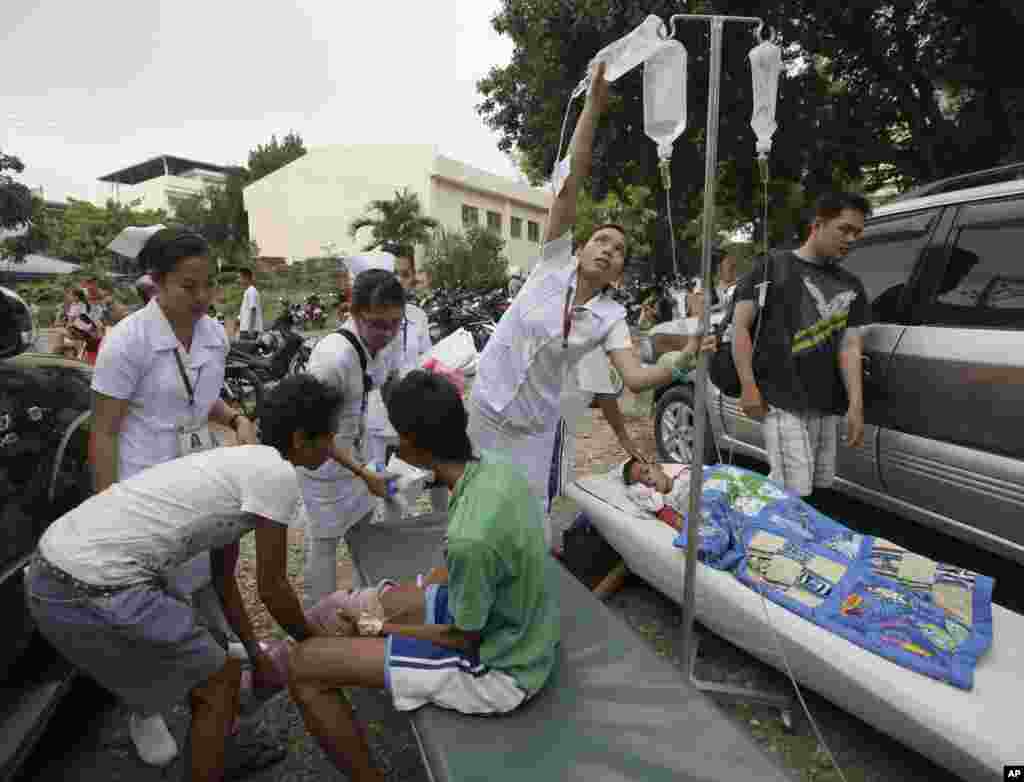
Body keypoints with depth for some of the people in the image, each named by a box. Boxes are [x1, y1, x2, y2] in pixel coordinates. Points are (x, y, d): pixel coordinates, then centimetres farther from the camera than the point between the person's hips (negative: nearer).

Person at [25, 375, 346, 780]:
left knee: (206, 653, 25)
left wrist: (256, 653, 29)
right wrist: (313, 641, 13)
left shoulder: (239, 464, 15)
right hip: (94, 591, -9)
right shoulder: (277, 475, -14)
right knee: (220, 679, 7)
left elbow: (223, 580, 22)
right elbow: (271, 587, -5)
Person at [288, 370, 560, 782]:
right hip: (520, 630, 8)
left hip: (498, 667, -8)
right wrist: (403, 601, 5)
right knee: (360, 604, 18)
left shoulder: (470, 535, -36)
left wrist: (383, 626, -5)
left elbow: (463, 639, -19)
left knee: (306, 664, -8)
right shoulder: (494, 468, -10)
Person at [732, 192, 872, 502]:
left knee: (820, 491, 14)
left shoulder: (851, 286, 16)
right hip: (783, 403, -6)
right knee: (794, 494, -9)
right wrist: (749, 388, -11)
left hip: (828, 408, 6)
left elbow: (850, 347, 7)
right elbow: (741, 328, -3)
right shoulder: (774, 268, 1)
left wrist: (856, 406, -5)